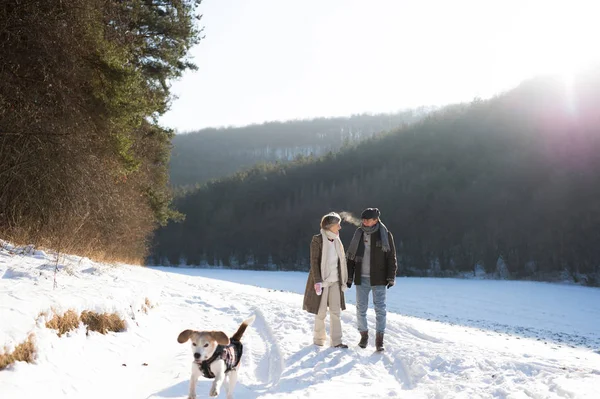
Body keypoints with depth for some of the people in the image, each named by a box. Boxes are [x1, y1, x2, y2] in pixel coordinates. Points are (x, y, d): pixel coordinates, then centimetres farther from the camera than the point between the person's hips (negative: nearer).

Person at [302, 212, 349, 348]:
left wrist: (343, 280, 12)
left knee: (335, 311, 3)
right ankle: (319, 338, 21)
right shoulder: (318, 240, -10)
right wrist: (317, 281, -20)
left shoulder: (337, 241, 9)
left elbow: (341, 261, 13)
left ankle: (336, 341, 7)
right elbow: (314, 262, -13)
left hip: (335, 281, 6)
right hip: (322, 281, -5)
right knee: (321, 311, 4)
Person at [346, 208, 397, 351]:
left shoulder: (385, 235, -3)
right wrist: (349, 277, 6)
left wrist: (391, 277, -7)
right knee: (361, 309, 6)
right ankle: (364, 335, 22)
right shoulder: (358, 234, 5)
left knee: (380, 309, -2)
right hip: (361, 279, 3)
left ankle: (379, 340, 7)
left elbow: (391, 257, -2)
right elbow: (351, 257, 9)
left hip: (378, 279, -2)